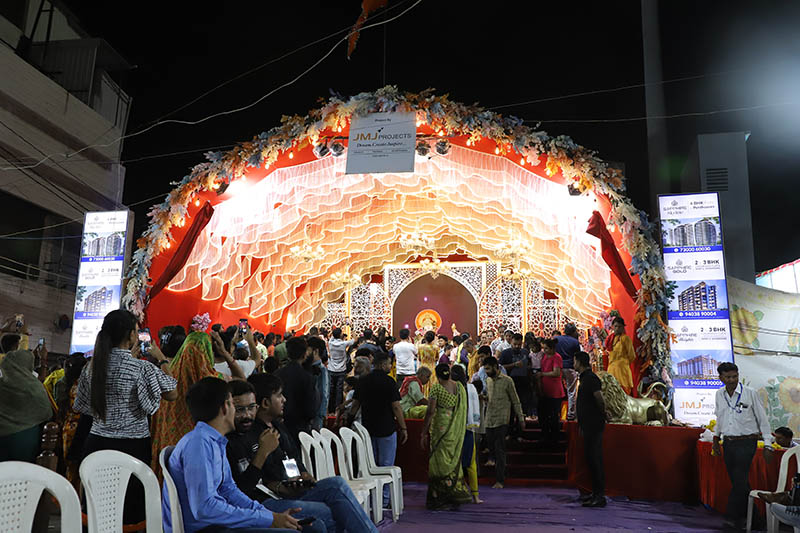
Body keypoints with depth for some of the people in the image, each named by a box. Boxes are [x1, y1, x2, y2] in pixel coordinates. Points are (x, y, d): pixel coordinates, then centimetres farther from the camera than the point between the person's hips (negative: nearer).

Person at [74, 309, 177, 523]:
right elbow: (172, 394, -7)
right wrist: (162, 359, 3)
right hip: (132, 446, -6)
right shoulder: (142, 368, -16)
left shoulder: (92, 366, 2)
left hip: (97, 442, 6)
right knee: (131, 509, 4)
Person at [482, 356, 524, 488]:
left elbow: (515, 401, -1)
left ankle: (499, 480, -2)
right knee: (491, 447, 9)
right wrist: (483, 398, 6)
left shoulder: (507, 381, -6)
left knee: (500, 450, -6)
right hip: (489, 420, 6)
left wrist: (521, 419, 0)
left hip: (501, 421, -6)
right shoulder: (488, 381, 12)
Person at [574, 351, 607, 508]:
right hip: (588, 425, 10)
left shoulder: (590, 378, -17)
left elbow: (600, 400, -23)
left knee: (594, 459, -7)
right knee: (590, 458, 15)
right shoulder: (585, 377, 15)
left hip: (594, 425, -10)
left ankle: (600, 496, -3)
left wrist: (601, 414, -7)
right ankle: (595, 492, 24)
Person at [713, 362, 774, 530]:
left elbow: (763, 420, -3)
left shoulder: (750, 393, -8)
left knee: (739, 480, -10)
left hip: (746, 442, -5)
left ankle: (733, 516, -4)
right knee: (738, 480, 9)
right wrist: (716, 438, 19)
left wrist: (768, 445, -5)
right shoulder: (719, 394, 6)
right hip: (728, 443, 5)